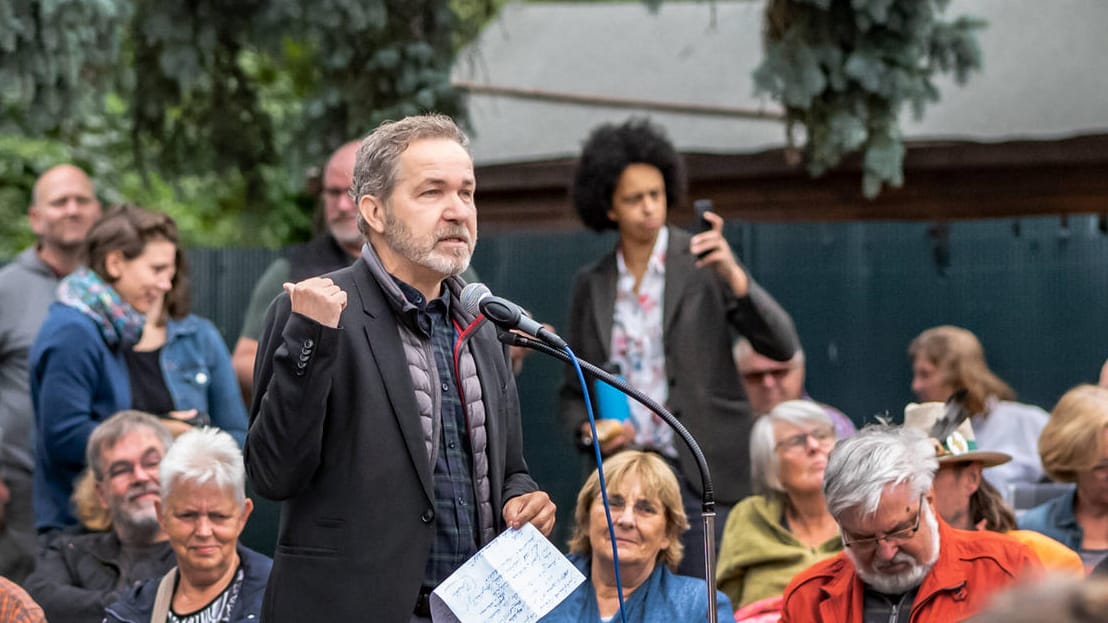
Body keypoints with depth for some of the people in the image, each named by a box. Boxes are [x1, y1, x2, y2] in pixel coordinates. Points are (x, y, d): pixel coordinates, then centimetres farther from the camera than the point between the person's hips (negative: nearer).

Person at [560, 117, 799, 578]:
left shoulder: (703, 263, 1)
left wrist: (733, 276, -21)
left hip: (705, 477, -3)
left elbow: (782, 347, -8)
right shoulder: (591, 285, 10)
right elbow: (574, 392, 18)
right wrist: (588, 430, -3)